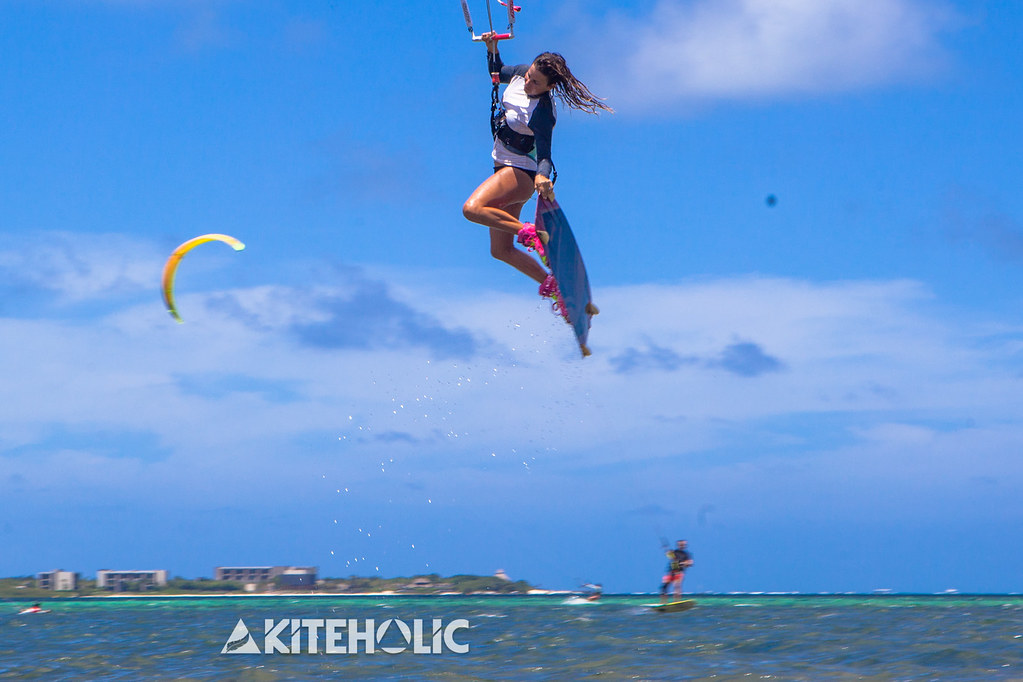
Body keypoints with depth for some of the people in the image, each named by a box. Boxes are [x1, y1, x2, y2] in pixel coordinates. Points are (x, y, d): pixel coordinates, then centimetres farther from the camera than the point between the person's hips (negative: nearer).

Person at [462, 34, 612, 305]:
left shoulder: (543, 113, -27)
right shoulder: (521, 73, -5)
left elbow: (544, 154, -32)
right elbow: (498, 72, 17)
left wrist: (542, 176, -53)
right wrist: (492, 49, -1)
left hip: (522, 173, -9)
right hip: (505, 168, 9)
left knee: (472, 209, -33)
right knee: (501, 251, 11)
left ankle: (529, 232, -21)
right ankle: (551, 283, 21)